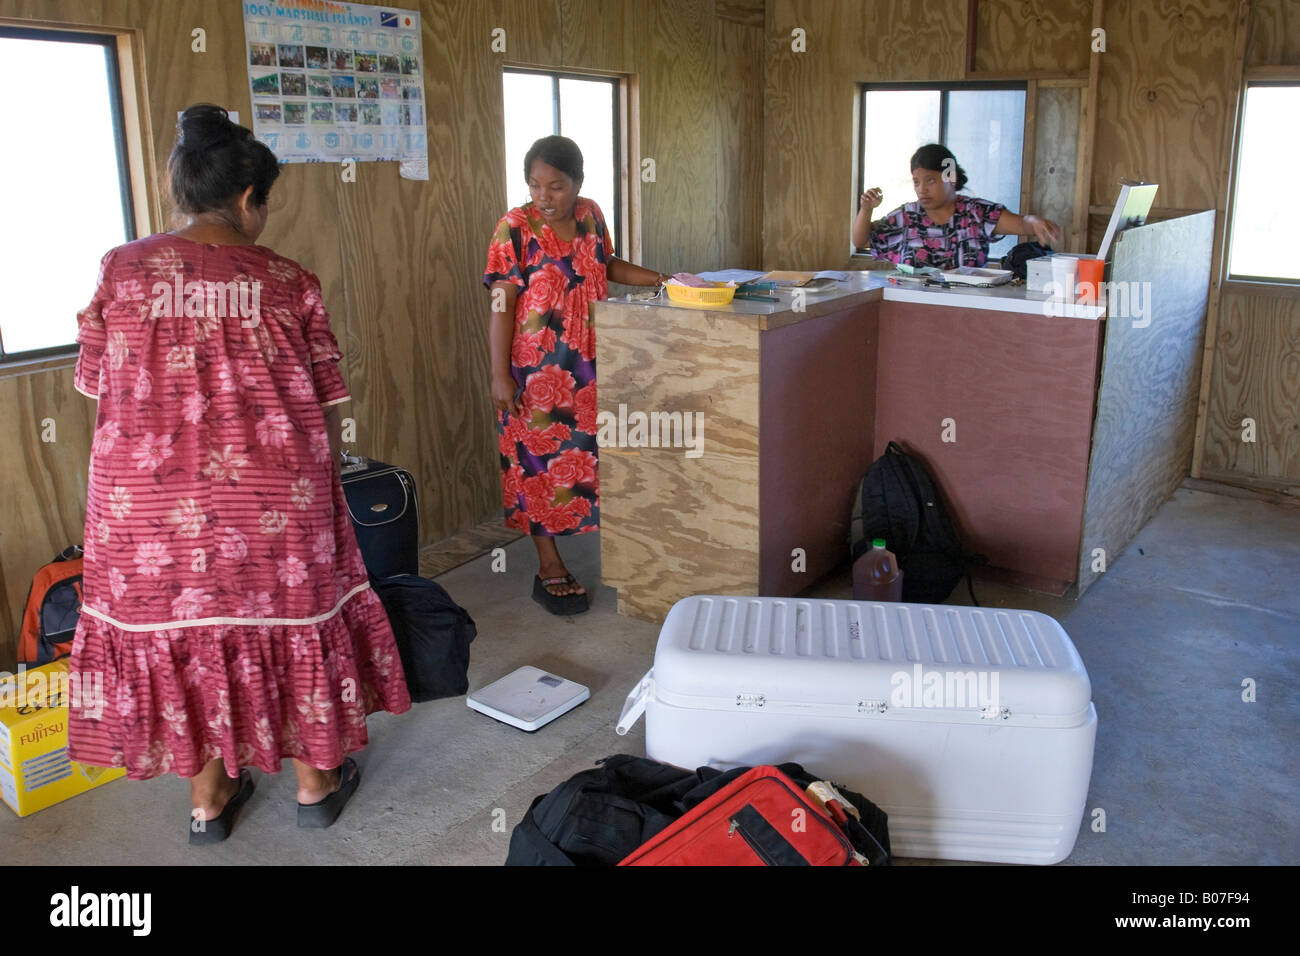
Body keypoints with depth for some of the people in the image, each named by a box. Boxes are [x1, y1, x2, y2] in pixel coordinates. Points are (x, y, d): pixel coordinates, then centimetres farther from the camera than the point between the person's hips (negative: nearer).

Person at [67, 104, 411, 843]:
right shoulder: (290, 283, -5)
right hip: (273, 499, -1)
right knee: (290, 621, 16)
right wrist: (321, 489, 13)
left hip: (151, 502, 2)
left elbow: (102, 389, 4)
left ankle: (208, 799, 32)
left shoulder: (121, 269, -1)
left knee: (181, 630, 17)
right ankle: (315, 782, 32)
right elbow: (324, 408, -2)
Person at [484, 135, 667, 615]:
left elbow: (607, 265, 21)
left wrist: (655, 278, 7)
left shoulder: (590, 215, 4)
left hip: (591, 363, 5)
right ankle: (550, 567, 13)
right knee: (542, 461, 2)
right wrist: (500, 375, -16)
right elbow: (501, 305, -13)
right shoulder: (515, 229, -11)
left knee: (594, 453, 10)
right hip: (537, 370, -5)